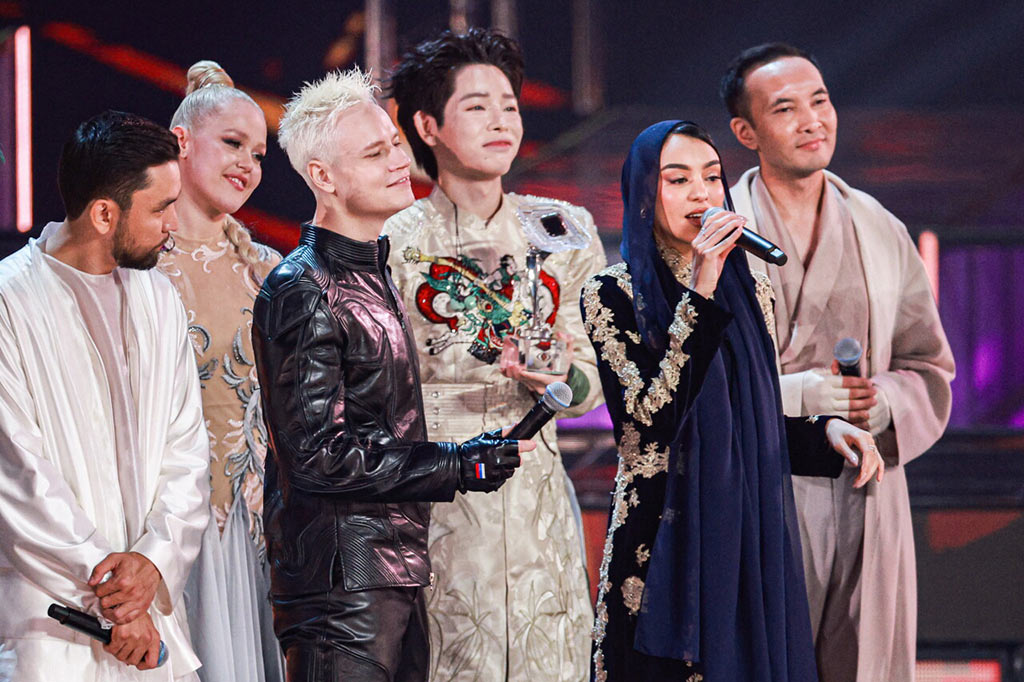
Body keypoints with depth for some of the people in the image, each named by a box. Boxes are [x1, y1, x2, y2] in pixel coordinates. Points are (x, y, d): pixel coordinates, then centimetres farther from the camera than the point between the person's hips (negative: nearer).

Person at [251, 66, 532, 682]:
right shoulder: (302, 293, -13)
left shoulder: (376, 275, 18)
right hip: (343, 579, -9)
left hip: (399, 571, 9)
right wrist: (460, 467, -14)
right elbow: (319, 454, -18)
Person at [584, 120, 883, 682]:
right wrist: (699, 294, -20)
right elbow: (652, 418, -18)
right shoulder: (612, 294, -4)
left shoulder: (750, 292, 11)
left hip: (752, 537, 5)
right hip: (664, 541, -5)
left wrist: (823, 431, -2)